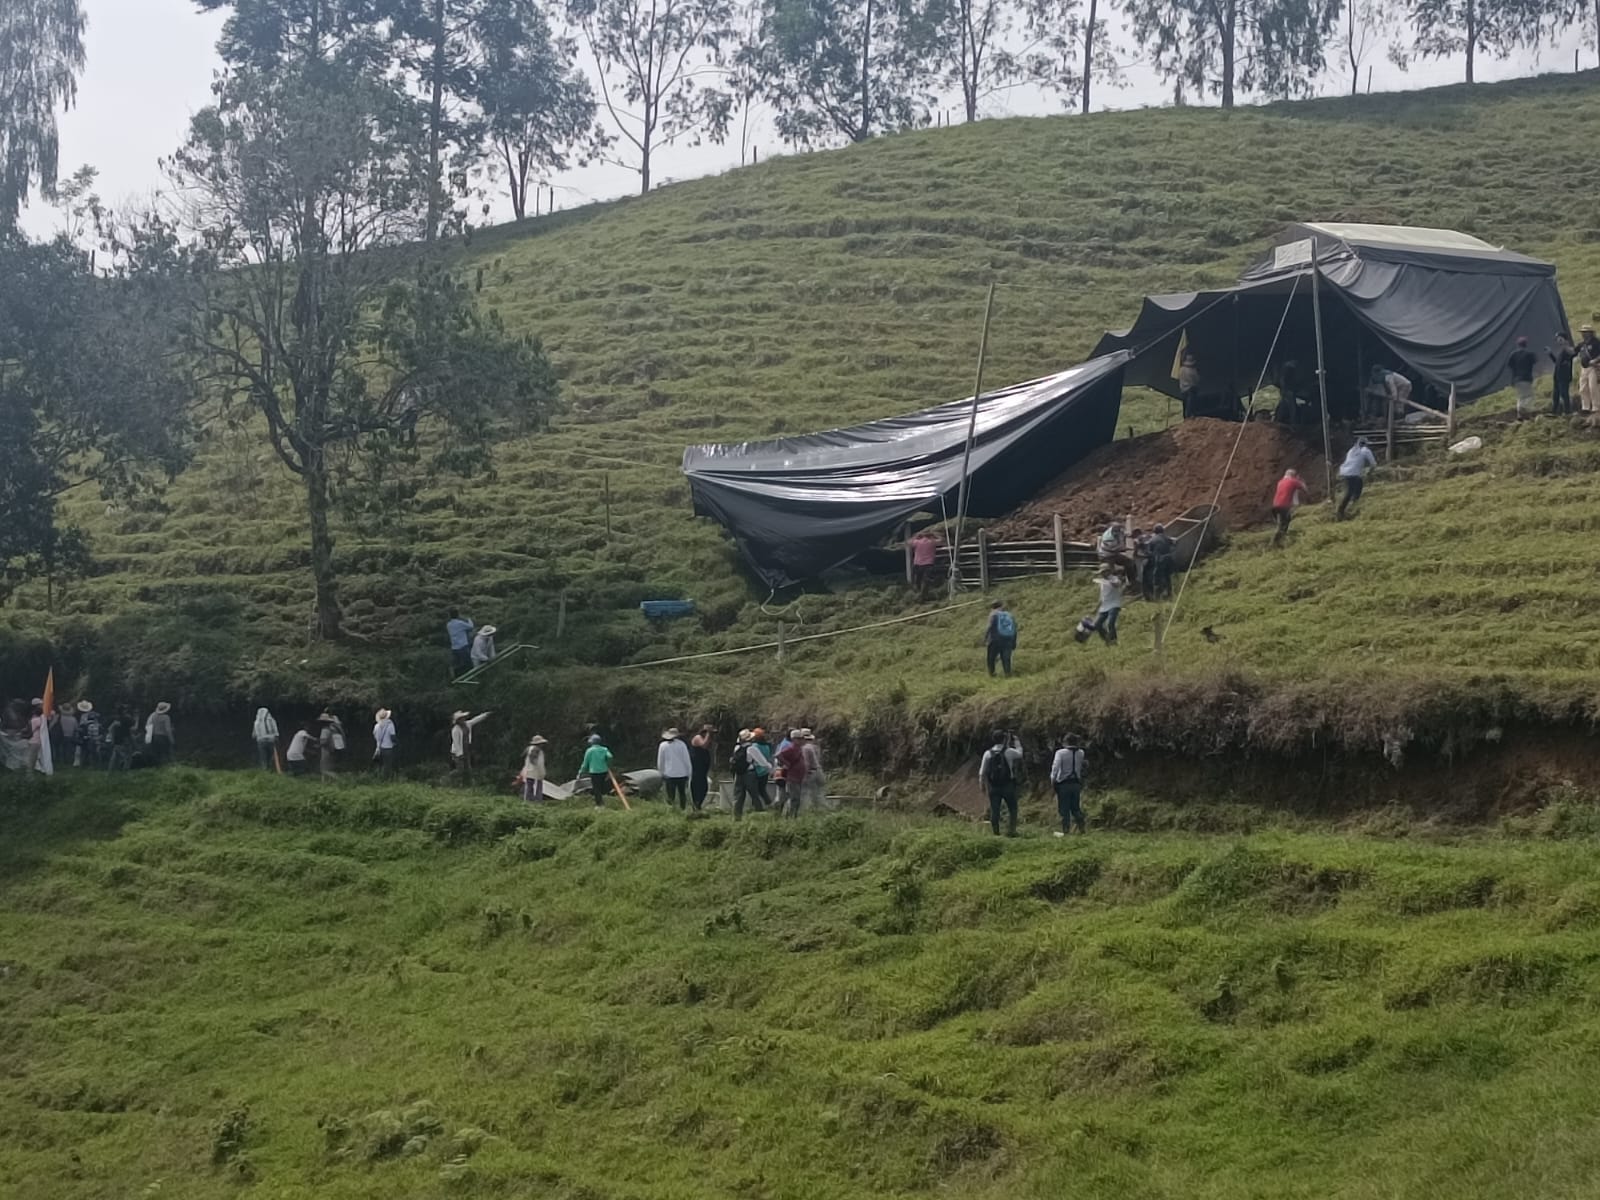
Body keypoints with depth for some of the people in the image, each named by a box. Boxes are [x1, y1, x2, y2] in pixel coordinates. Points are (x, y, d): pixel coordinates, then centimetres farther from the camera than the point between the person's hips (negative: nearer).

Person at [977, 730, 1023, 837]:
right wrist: (1016, 741, 26)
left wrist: (983, 786, 7)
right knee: (1013, 809, 12)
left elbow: (982, 773, -3)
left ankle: (995, 832, 9)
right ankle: (1011, 830, 8)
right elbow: (1019, 753, 15)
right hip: (1008, 786, -2)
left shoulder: (988, 753, -3)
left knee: (994, 811, 7)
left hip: (993, 787, 2)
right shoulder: (1009, 752, -8)